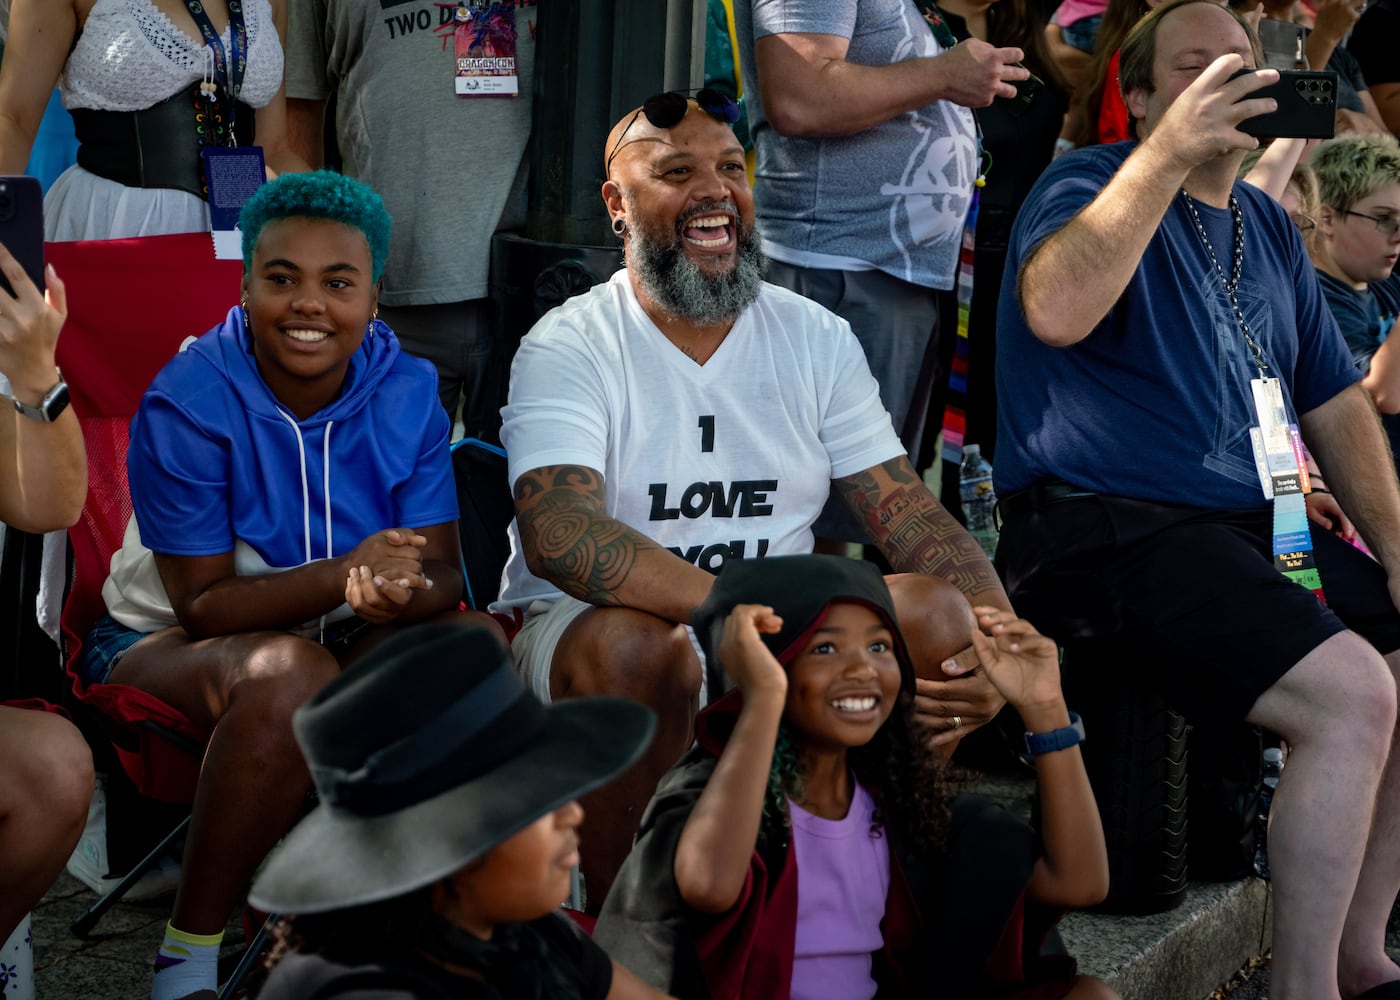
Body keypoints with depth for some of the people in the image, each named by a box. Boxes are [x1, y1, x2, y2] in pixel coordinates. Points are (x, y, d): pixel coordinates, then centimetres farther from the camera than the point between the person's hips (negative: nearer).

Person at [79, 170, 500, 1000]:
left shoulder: (406, 393, -7)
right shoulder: (187, 402, -19)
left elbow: (442, 574, -11)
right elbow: (202, 604, -20)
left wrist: (405, 591, -37)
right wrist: (346, 574, -36)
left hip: (339, 640, 4)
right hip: (166, 647, -4)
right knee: (290, 673, -38)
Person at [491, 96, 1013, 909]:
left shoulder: (817, 339, 8)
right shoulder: (568, 348, -7)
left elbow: (910, 513, 2)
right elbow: (559, 534, -25)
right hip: (591, 625, -4)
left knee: (937, 608, -21)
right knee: (638, 647, -37)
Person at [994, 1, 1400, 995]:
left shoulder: (1269, 227, 20)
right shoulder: (1090, 180, -3)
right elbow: (1056, 309, -26)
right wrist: (1171, 153, -28)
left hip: (1258, 525, 9)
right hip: (1109, 530, -9)